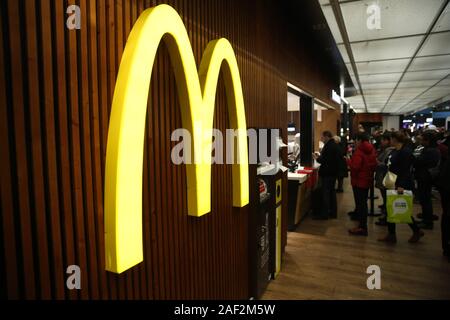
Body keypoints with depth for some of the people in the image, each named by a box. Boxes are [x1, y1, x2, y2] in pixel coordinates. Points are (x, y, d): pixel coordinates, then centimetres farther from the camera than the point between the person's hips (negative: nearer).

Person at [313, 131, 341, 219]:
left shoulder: (328, 146, -20)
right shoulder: (335, 145, 12)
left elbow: (325, 160, -26)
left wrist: (317, 158, -10)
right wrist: (320, 157, 11)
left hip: (326, 173, -10)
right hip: (334, 172, 10)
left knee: (325, 193, -2)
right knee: (332, 192, 17)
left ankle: (324, 214, 4)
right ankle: (333, 212, 25)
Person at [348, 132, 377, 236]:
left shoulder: (359, 151, -19)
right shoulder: (371, 151, 8)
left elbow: (355, 167, -25)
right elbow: (374, 165, 14)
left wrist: (349, 161, -8)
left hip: (359, 181, -9)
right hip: (367, 180, 9)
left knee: (360, 203, -2)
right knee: (363, 202, 17)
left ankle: (362, 227, 3)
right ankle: (363, 225, 27)